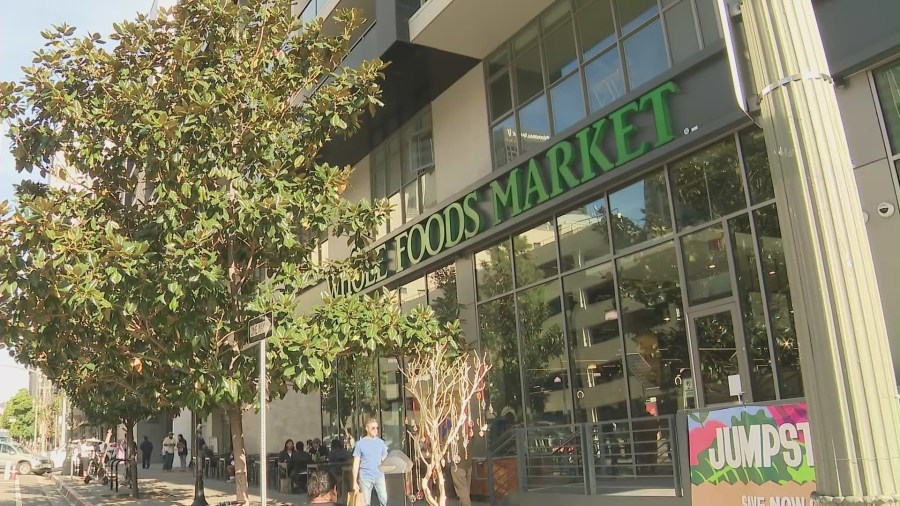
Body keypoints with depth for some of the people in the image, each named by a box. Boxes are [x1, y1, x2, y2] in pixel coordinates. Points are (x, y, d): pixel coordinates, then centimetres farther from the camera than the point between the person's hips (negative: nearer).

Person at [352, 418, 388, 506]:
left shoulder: (381, 442, 6)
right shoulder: (360, 443, -2)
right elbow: (356, 463, -1)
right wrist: (355, 482, -5)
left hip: (379, 477, 2)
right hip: (365, 477, -2)